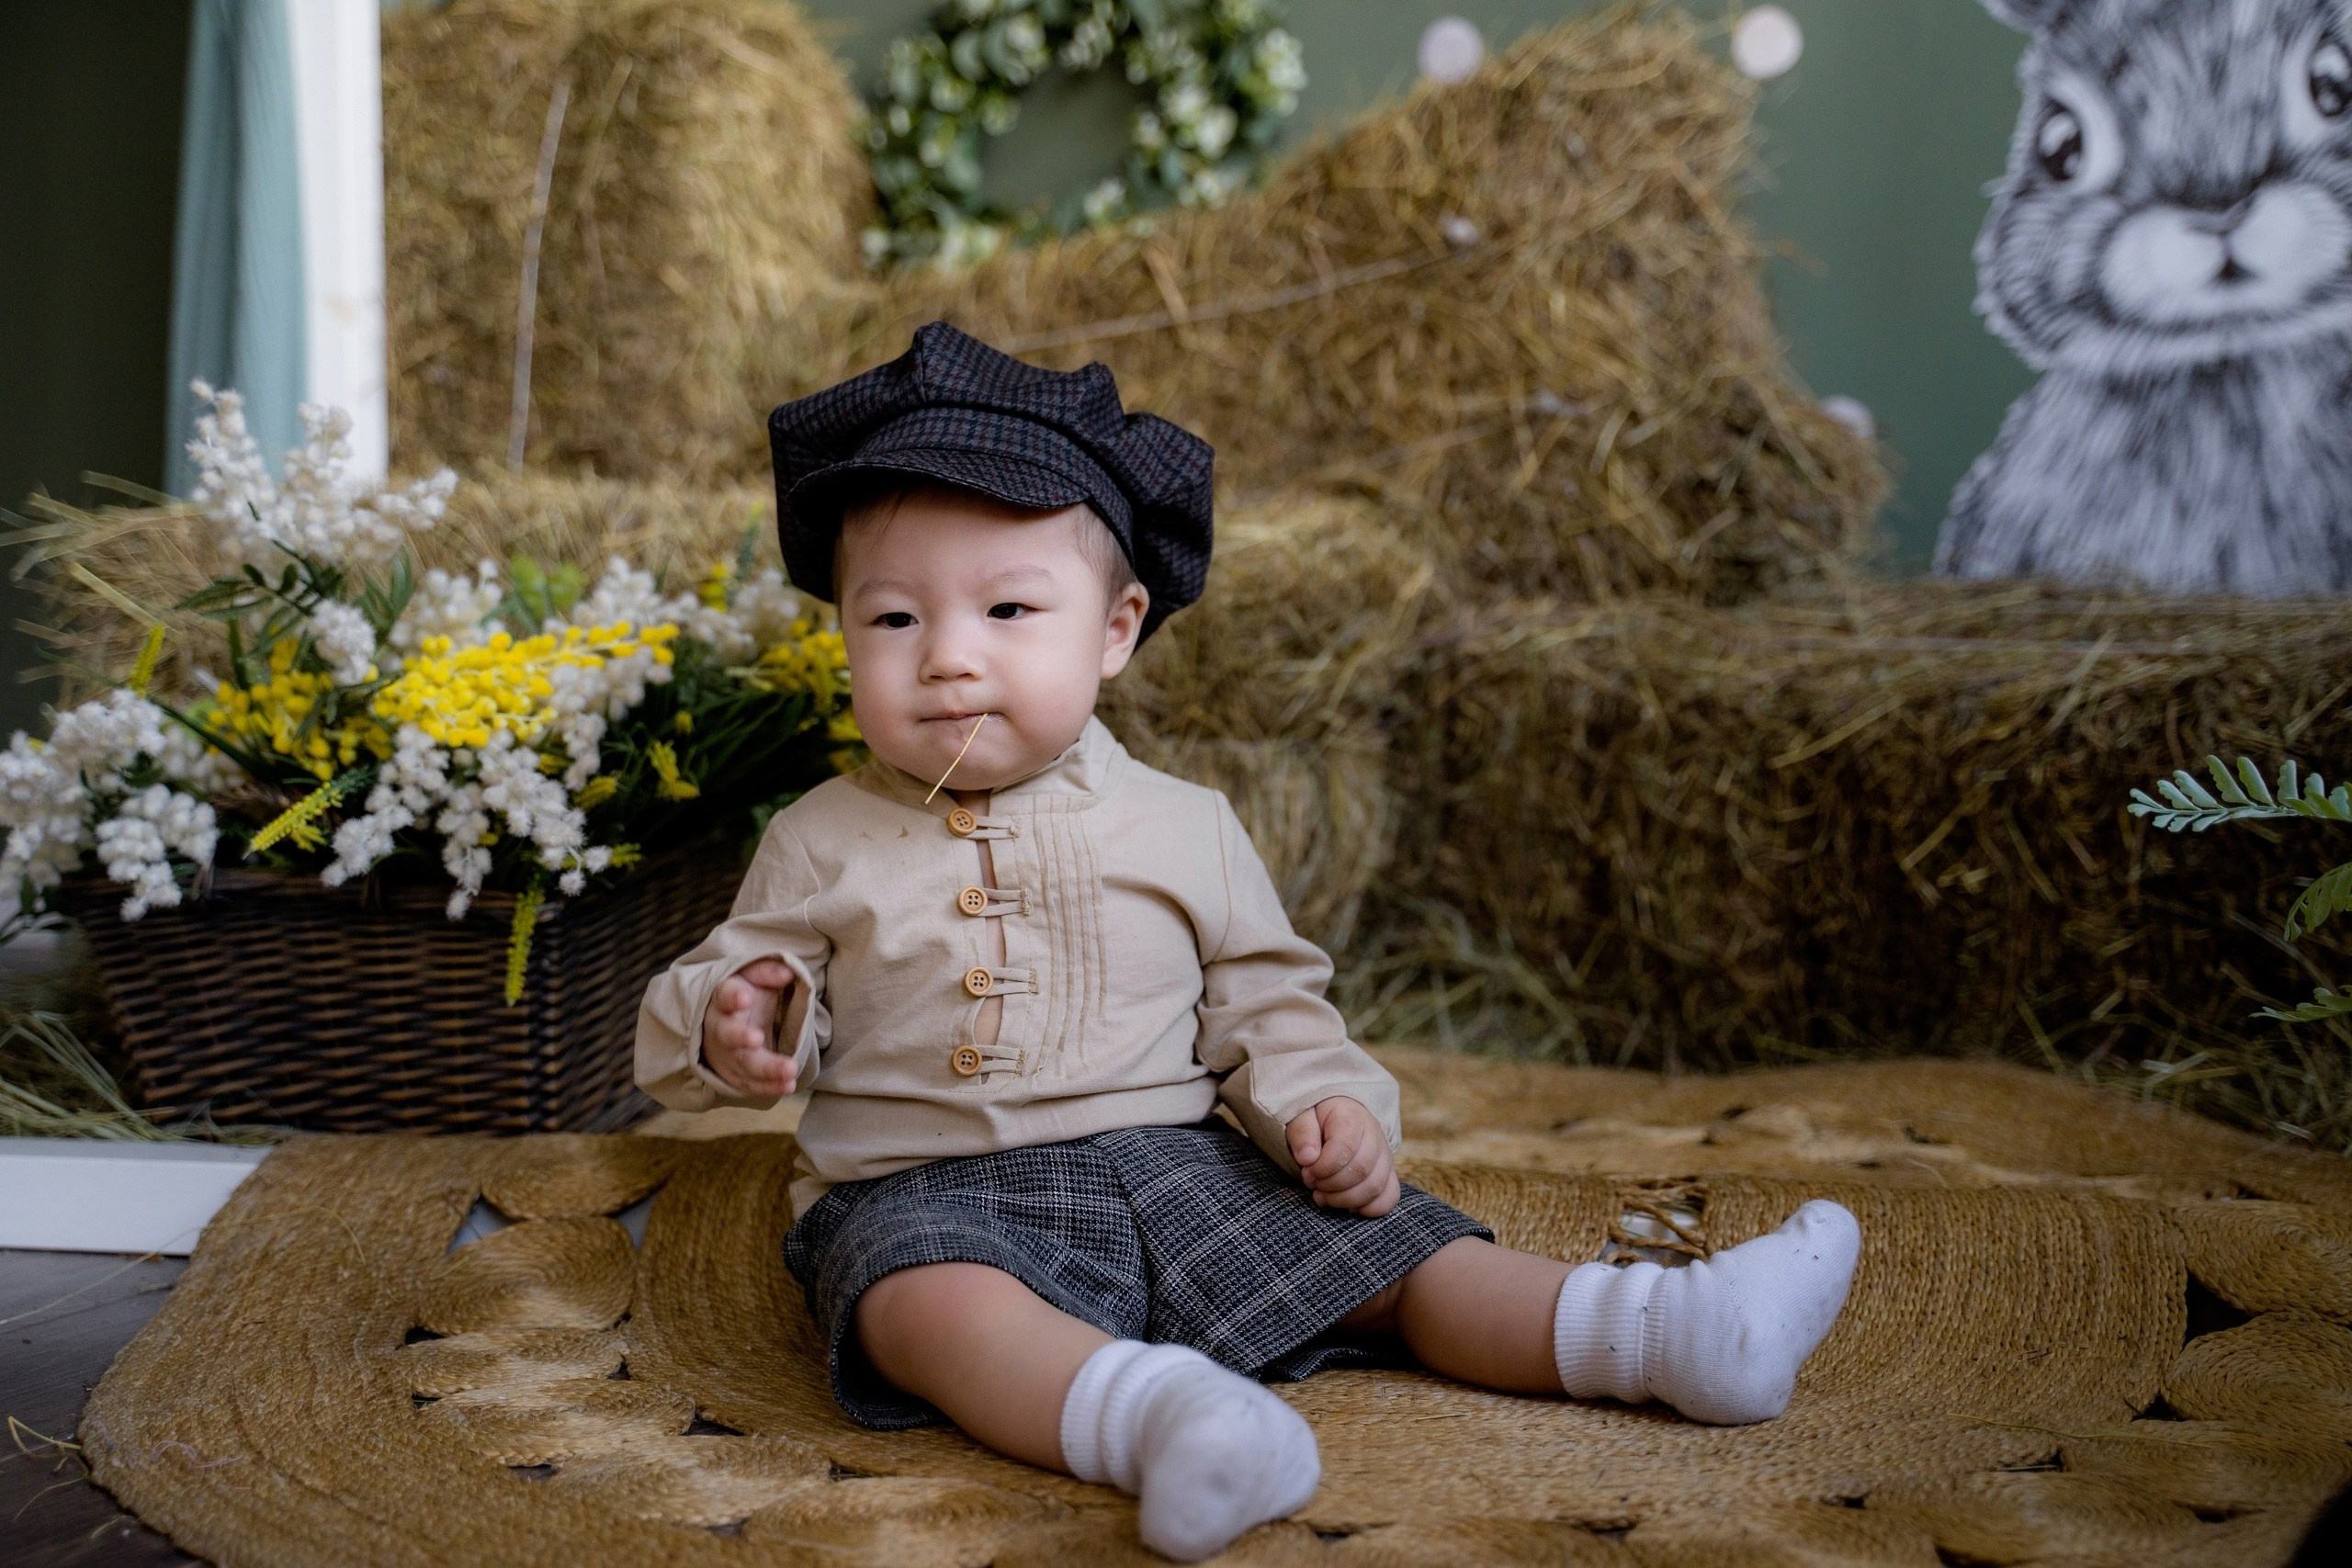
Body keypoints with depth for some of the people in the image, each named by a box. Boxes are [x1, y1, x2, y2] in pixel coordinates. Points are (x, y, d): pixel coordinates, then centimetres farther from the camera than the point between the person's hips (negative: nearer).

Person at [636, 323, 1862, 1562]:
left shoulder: (1183, 825, 9)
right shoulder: (823, 843, 6)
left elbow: (1264, 1002, 14)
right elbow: (741, 982, 12)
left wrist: (1326, 1103, -5)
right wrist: (734, 1022, -12)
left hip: (1176, 1167, 3)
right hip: (926, 1192, -3)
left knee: (1393, 1248, -10)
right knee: (935, 1304, -37)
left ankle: (1657, 1332, -12)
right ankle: (1145, 1416, -61)